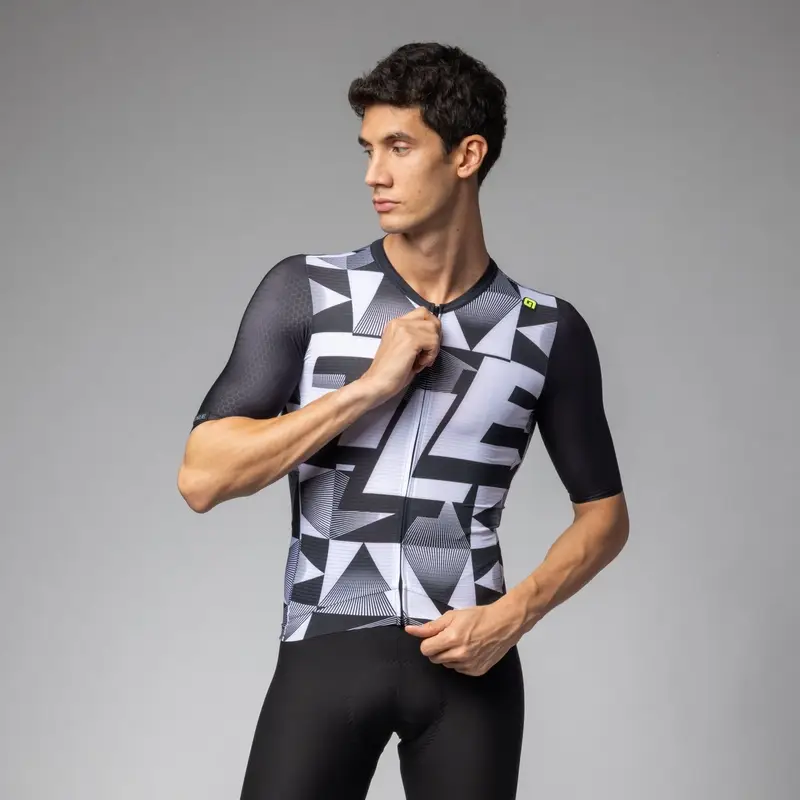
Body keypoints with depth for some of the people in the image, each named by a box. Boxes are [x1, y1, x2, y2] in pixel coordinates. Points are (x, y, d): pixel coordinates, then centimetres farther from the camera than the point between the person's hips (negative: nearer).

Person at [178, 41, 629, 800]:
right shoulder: (303, 293, -1)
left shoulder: (548, 330, 2)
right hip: (327, 649, -1)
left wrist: (513, 614, -6)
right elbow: (202, 478, -7)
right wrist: (370, 385, -14)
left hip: (470, 659, 1)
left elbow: (604, 512, 11)